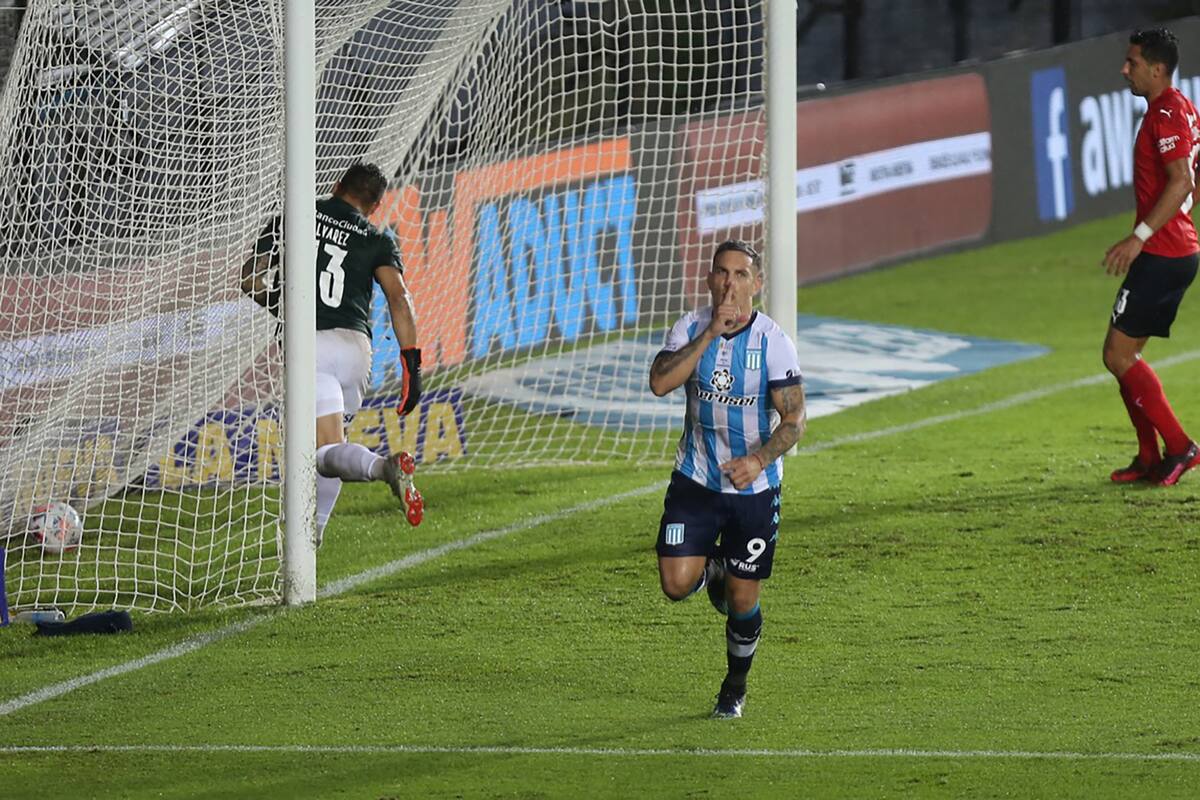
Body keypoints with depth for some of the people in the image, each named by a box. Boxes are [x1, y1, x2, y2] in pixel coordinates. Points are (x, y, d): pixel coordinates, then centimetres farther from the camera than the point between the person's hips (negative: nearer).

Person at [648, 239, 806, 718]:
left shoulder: (774, 342, -12)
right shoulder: (691, 329, -5)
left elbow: (794, 419, -13)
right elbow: (660, 382, -21)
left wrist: (759, 459, -31)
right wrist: (710, 335, -26)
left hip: (754, 487, -2)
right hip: (696, 479, 2)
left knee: (742, 600, 3)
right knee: (677, 584, -11)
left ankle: (735, 687, 29)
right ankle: (715, 570, 26)